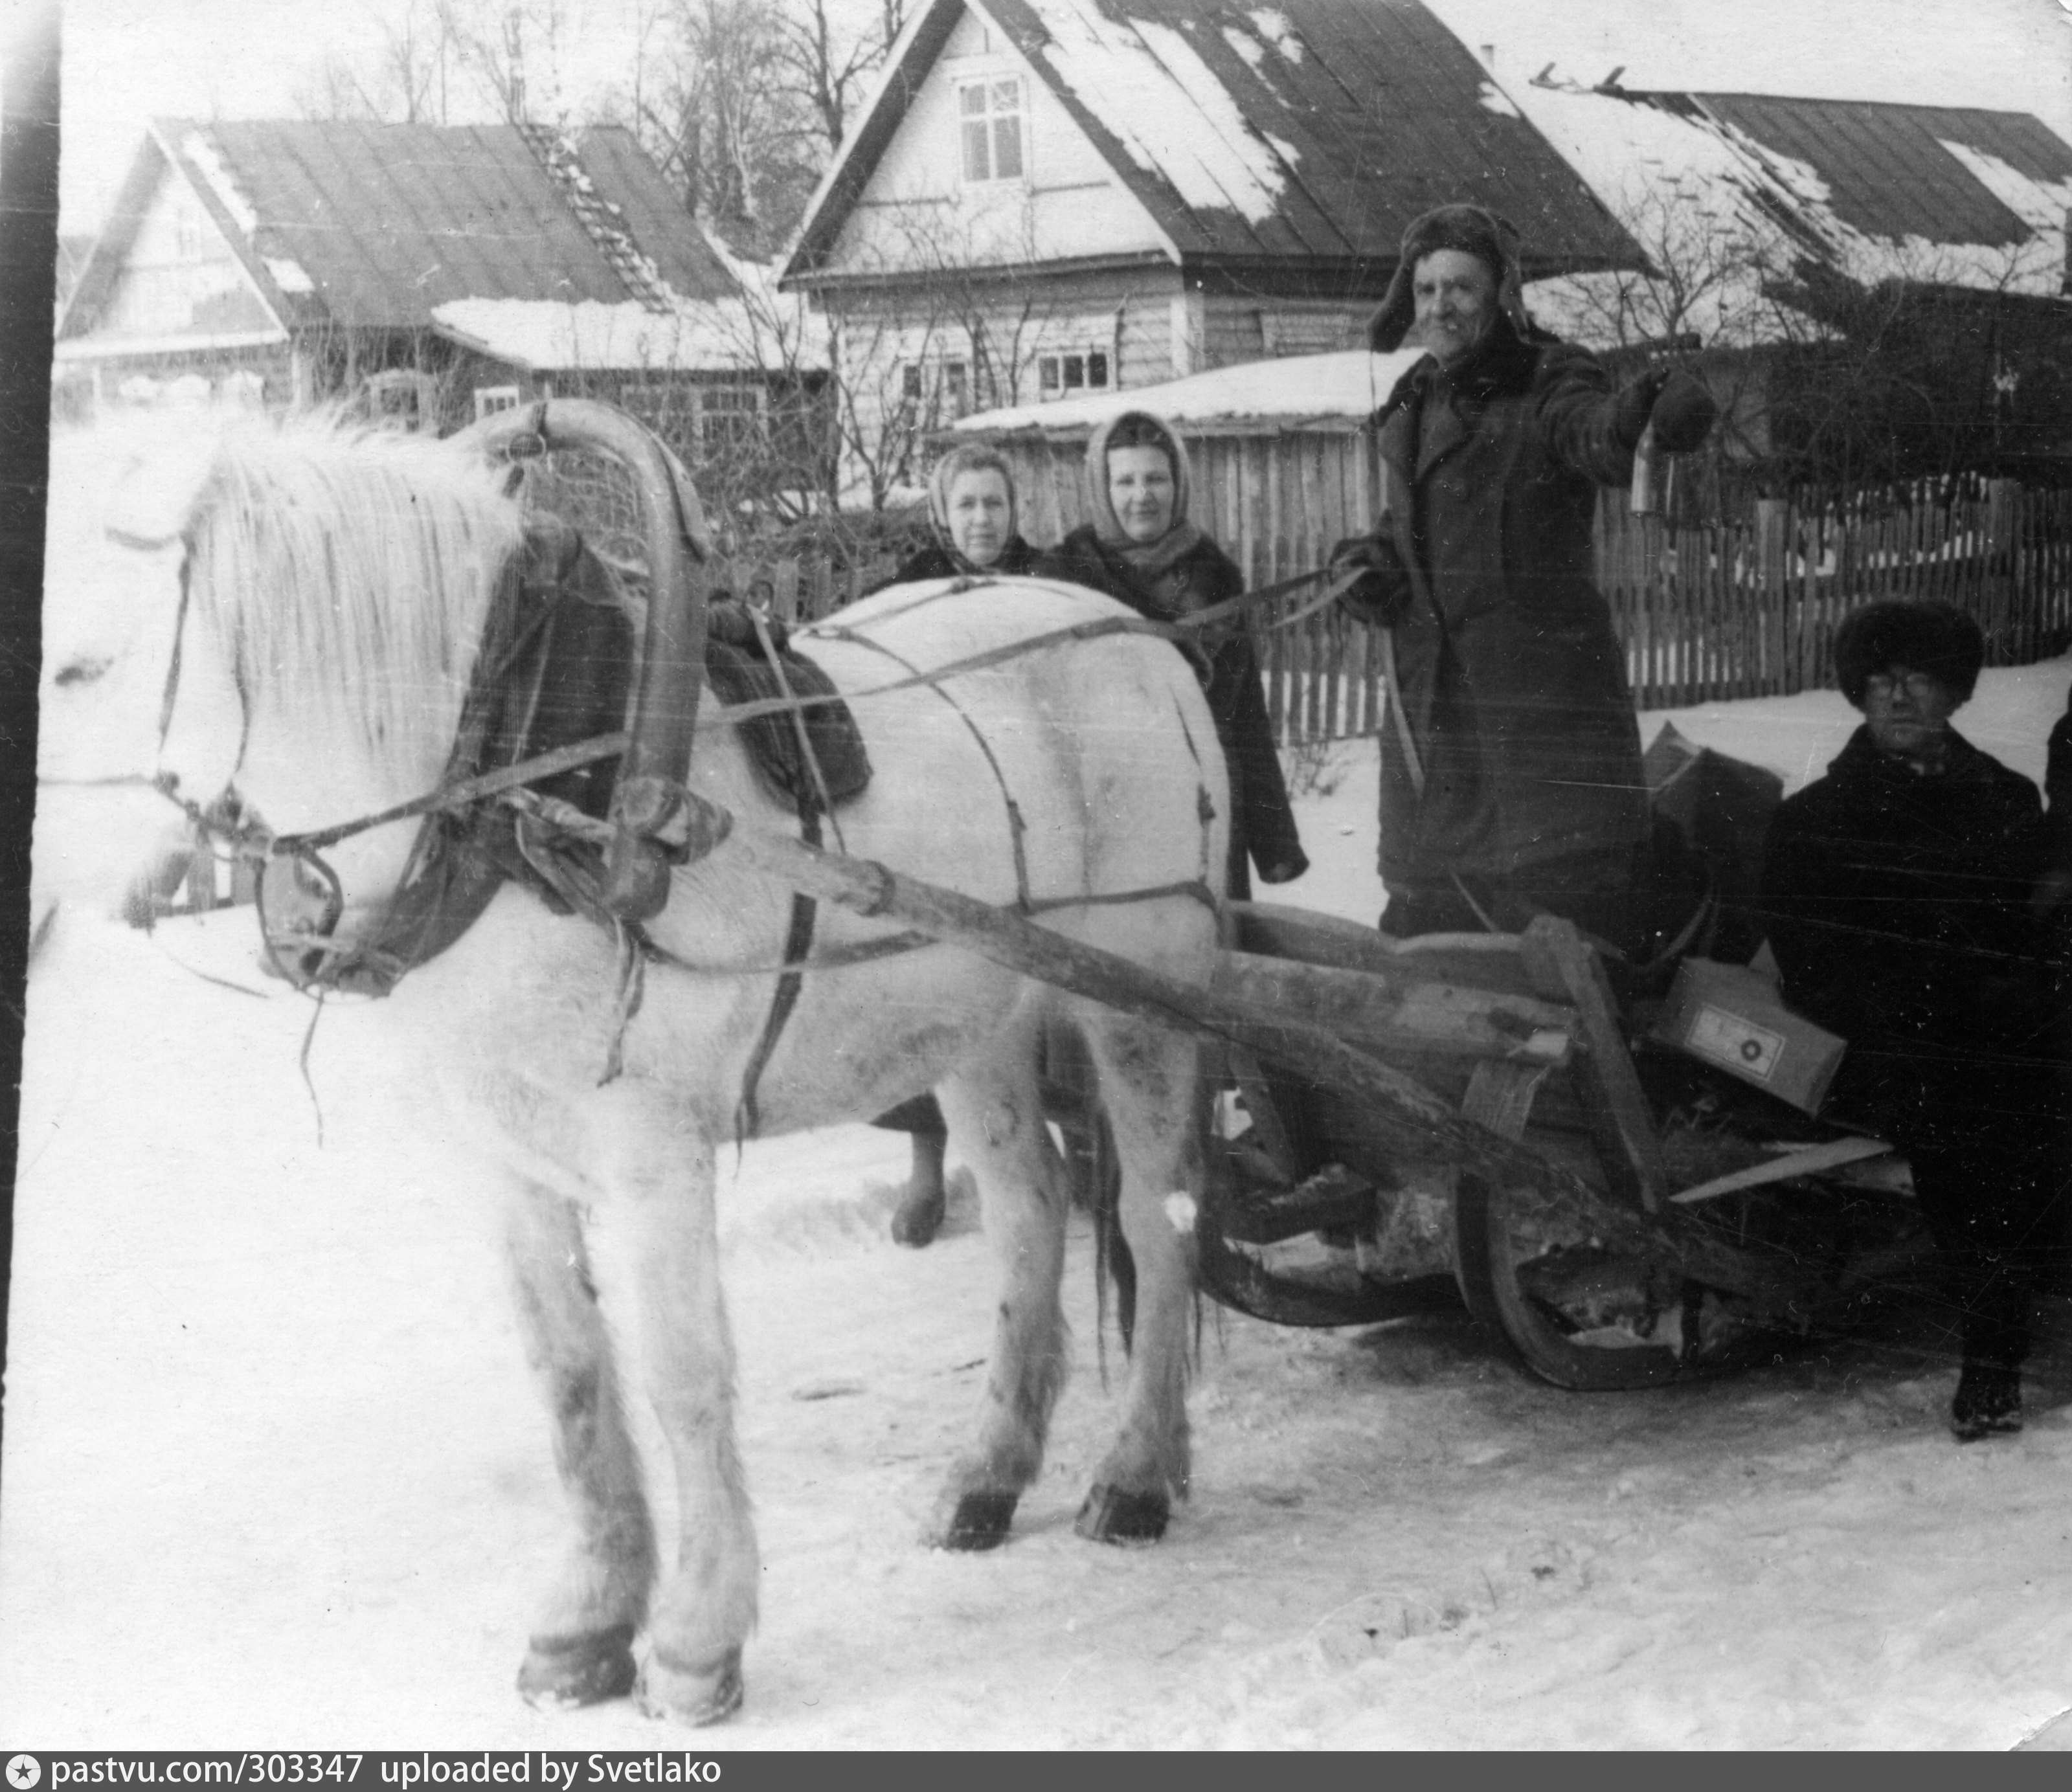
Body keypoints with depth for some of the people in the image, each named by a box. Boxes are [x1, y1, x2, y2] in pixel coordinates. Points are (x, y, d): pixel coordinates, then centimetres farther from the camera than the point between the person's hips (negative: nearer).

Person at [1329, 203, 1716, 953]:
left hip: (1546, 713, -7)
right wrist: (1363, 566, 6)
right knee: (1421, 922, 15)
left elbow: (1595, 433, -31)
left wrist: (1638, 414, -54)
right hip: (1428, 711, 7)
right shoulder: (1411, 408, 15)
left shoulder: (1547, 387, -7)